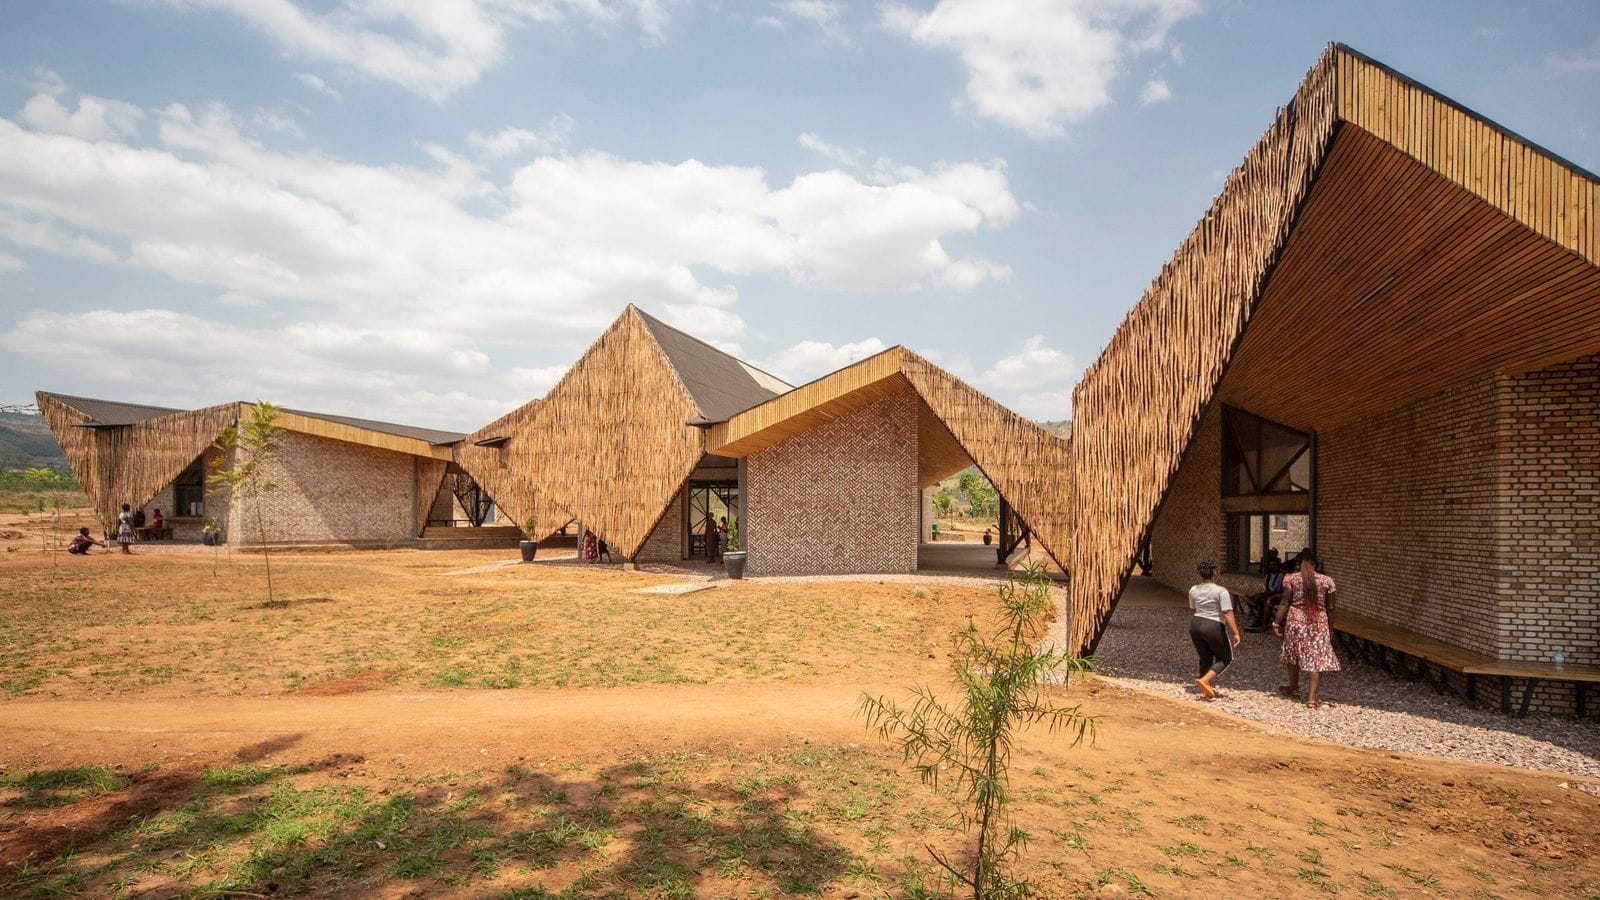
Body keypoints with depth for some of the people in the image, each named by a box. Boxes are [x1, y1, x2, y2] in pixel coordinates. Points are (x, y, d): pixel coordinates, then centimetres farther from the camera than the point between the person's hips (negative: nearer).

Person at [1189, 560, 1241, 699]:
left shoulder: (1193, 590, 4)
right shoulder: (1221, 591, -15)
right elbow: (1228, 614, -20)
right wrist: (1235, 633, -18)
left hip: (1195, 625, 6)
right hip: (1214, 627, -6)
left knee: (1205, 658, 17)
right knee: (1226, 658, 11)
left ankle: (1205, 689, 21)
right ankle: (1204, 680, -6)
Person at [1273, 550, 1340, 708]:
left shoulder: (1291, 579, -4)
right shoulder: (1327, 581, 0)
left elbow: (1285, 604, -6)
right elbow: (1330, 608, 3)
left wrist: (1276, 623, 0)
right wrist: (1330, 629, 12)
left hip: (1296, 621, 0)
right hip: (1319, 624, 0)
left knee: (1293, 654, 18)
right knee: (1317, 658, 2)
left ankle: (1294, 688, 34)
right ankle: (1312, 698, -4)